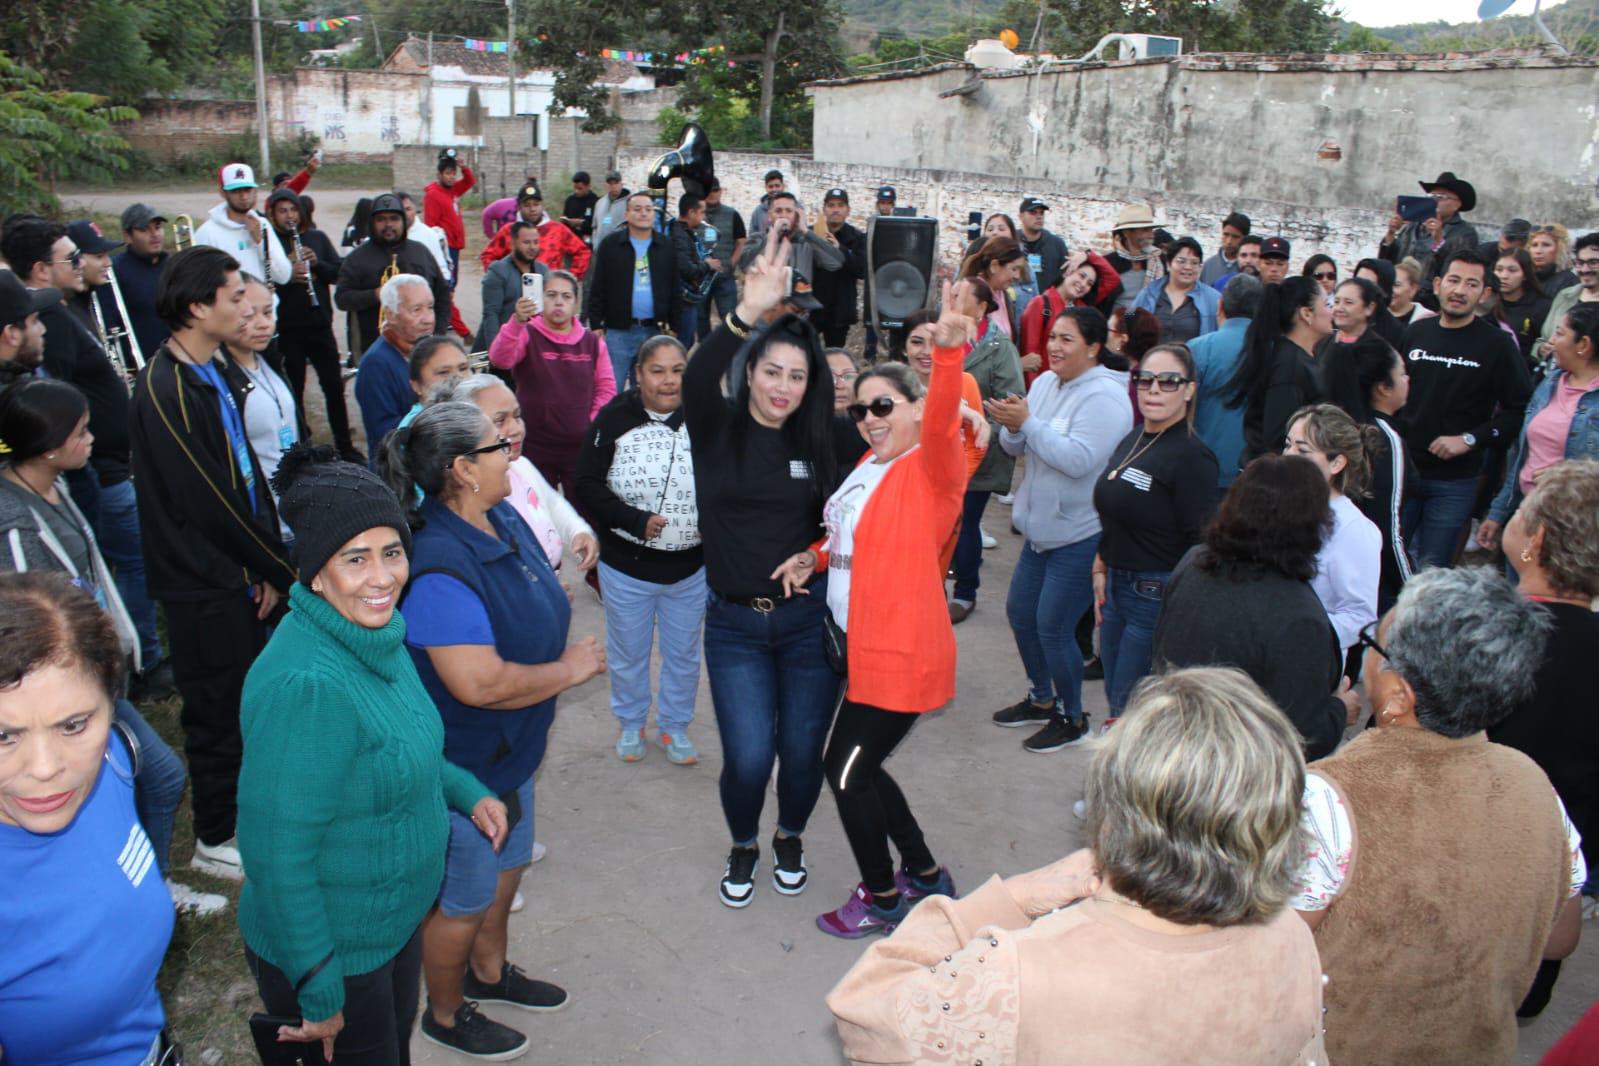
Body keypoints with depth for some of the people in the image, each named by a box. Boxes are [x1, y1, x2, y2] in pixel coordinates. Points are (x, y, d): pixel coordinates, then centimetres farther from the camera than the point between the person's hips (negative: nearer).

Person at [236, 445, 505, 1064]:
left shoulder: (374, 632, -4)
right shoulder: (306, 682, -32)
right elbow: (276, 852, -28)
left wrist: (464, 790, 3)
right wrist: (319, 990, -21)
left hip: (397, 920, 8)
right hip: (333, 954, -8)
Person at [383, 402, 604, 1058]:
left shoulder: (502, 519, -3)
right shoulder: (440, 567, -33)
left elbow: (538, 609, 13)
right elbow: (480, 684, -36)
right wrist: (570, 668, -21)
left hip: (510, 748, 9)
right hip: (464, 766, -9)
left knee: (507, 864, 28)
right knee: (463, 899, 14)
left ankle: (489, 971, 53)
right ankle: (445, 1016, 40)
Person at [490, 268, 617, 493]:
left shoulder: (592, 341, 6)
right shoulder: (527, 335, -4)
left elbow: (607, 388, 9)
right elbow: (499, 359, -24)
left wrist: (593, 423, -4)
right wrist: (517, 322, -39)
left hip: (581, 447, 2)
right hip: (535, 447, -2)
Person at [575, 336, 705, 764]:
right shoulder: (614, 419, -12)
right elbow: (587, 487, -11)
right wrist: (635, 521, -22)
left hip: (691, 566, 1)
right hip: (627, 566, -1)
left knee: (683, 654, 19)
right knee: (628, 653, 18)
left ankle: (674, 727, 41)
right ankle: (630, 724, 43)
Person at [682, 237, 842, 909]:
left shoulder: (819, 441, 2)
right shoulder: (717, 429, -4)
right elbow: (697, 379, -26)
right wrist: (747, 312, -41)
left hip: (809, 618, 2)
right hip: (735, 622, -1)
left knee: (803, 751, 9)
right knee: (748, 757, -5)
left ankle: (790, 839, 42)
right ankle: (743, 847, 29)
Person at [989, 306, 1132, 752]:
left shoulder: (1104, 397, -19)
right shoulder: (1045, 383, 6)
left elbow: (1079, 459, -29)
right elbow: (1016, 447, 8)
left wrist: (1027, 422, -28)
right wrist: (1012, 427, -14)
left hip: (1081, 535, -9)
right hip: (1042, 527, 9)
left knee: (1053, 628, -3)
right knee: (1020, 613, 18)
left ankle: (1072, 719, 19)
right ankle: (1041, 698, 39)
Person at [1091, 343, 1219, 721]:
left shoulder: (1192, 456, -15)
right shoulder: (1131, 441, 9)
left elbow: (1202, 546, -17)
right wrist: (1101, 570, 15)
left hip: (1159, 596, -8)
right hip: (1117, 586, 8)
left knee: (1130, 709, -2)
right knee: (1116, 700, 16)